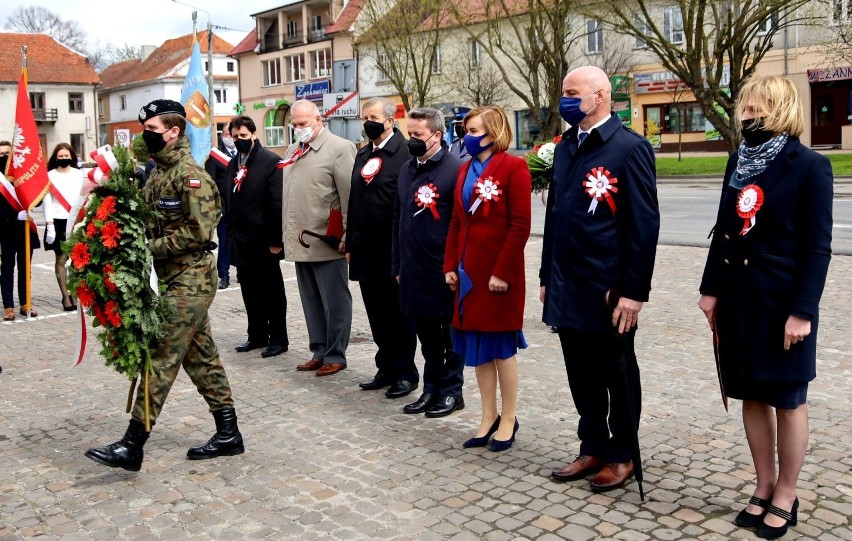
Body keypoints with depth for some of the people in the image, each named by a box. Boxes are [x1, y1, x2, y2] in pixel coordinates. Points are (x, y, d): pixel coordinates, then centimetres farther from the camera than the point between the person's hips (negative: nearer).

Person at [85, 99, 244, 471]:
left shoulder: (191, 175, -13)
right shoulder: (157, 175, 15)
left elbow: (198, 231, -20)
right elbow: (151, 224, 21)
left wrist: (151, 248, -18)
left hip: (190, 280, -10)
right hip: (173, 278, 10)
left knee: (162, 357, -7)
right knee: (201, 357, 12)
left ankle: (132, 446, -2)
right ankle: (228, 434, 21)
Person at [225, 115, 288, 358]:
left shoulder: (271, 161, -8)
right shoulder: (233, 164, 12)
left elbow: (277, 203, -13)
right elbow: (230, 202, 14)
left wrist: (276, 239, -16)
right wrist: (231, 236, 9)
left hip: (263, 240, -6)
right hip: (241, 241, 6)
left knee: (272, 292, 4)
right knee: (250, 291, 12)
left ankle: (278, 339, 14)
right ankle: (257, 336, 23)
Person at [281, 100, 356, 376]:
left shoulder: (338, 148, -7)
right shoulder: (293, 151, 16)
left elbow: (349, 195, -12)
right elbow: (287, 195, 19)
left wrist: (347, 236, -15)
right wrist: (286, 234, 14)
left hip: (327, 242, -7)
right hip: (299, 242, 7)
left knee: (334, 302, 2)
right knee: (311, 302, 13)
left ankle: (335, 355, 11)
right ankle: (318, 352, 23)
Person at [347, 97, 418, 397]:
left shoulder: (404, 153, -11)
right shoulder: (362, 155, 15)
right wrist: (351, 244, 15)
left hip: (392, 249, -7)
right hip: (367, 249, 7)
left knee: (398, 314, 4)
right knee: (377, 315, 14)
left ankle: (405, 372, 16)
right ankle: (387, 368, 25)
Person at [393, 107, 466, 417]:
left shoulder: (455, 169, -11)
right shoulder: (406, 170, 11)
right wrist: (398, 264, 14)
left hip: (444, 270, -6)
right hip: (414, 270, 7)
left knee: (450, 331, 7)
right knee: (425, 332, 15)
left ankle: (451, 391, 20)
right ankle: (431, 388, 28)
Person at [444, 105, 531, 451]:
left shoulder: (513, 167, -9)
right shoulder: (466, 170, 12)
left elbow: (520, 225, -14)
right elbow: (456, 222, 13)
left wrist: (502, 272, -18)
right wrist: (450, 265, 7)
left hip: (499, 272, -7)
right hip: (469, 272, 7)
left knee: (501, 346, 4)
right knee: (476, 346, 11)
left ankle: (508, 419, 19)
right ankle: (488, 418, 23)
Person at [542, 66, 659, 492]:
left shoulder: (630, 147, -11)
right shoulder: (564, 148, 11)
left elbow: (644, 225, -14)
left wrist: (634, 292, -16)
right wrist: (547, 277, 14)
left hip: (609, 292, -6)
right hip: (567, 289, 7)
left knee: (617, 376, 10)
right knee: (582, 376, 16)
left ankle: (621, 456, 26)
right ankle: (593, 449, 32)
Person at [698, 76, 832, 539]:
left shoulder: (810, 166, -10)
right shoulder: (739, 161, 8)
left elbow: (818, 247, -11)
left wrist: (803, 311, -16)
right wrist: (711, 289, 8)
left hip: (781, 301, -6)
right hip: (737, 297, 6)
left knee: (788, 400, 7)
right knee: (752, 395, 13)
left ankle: (785, 497, 21)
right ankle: (764, 487, 27)